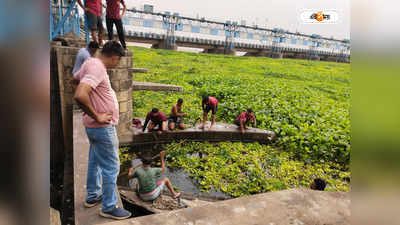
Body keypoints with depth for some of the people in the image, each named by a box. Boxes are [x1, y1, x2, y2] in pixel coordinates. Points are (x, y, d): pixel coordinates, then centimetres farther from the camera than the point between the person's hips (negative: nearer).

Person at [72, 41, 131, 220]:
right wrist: (96, 116, -22)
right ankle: (109, 207, 17)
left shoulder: (91, 63, 7)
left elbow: (74, 81, 22)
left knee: (95, 161, 22)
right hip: (102, 127, -10)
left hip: (95, 127, 10)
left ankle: (93, 196, 40)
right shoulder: (97, 68, -23)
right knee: (111, 167, 2)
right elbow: (80, 95, -36)